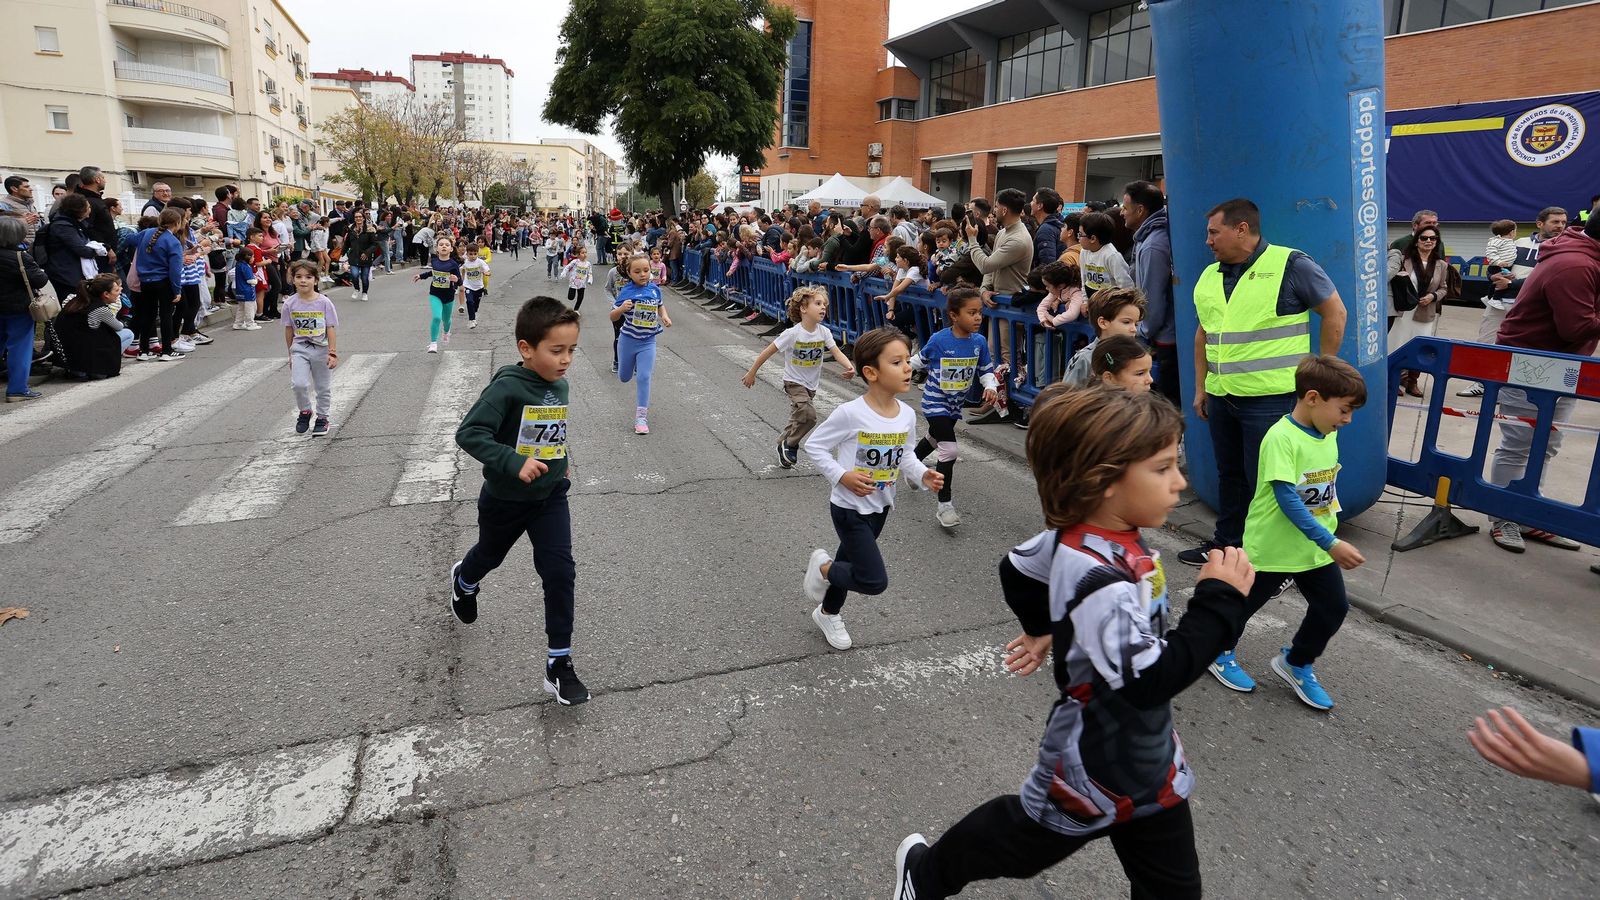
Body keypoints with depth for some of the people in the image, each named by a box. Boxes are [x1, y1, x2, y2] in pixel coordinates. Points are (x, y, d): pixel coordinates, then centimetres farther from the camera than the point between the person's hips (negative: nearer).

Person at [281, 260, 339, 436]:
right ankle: (304, 412, 10)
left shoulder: (324, 302, -9)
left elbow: (331, 329, -8)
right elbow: (289, 330, 5)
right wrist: (291, 354, 10)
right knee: (299, 384, -15)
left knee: (323, 388, 10)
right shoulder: (290, 304, -4)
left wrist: (333, 353, -12)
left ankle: (322, 418, 28)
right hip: (300, 349, 1)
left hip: (321, 350, -1)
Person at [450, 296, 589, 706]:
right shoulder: (507, 386, -25)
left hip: (550, 497, 4)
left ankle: (559, 664, 3)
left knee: (560, 572, -6)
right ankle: (464, 581, 62)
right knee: (490, 555, 24)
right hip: (505, 500, -4)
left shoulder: (559, 385, -4)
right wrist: (514, 462, -38)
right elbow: (469, 433, -30)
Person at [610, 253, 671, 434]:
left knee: (644, 377, -7)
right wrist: (621, 308, -33)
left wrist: (665, 316, -2)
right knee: (624, 378, 18)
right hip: (628, 340, -1)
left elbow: (660, 304, 17)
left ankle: (641, 417, 0)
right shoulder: (626, 292, -15)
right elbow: (613, 317, -12)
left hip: (647, 342, 1)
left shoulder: (654, 289, -5)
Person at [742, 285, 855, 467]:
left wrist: (849, 367, -37)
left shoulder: (824, 332, -8)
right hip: (794, 382, -6)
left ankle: (784, 446, 38)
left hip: (812, 384, 6)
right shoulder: (792, 334, -22)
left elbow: (837, 352, -17)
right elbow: (768, 352, -15)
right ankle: (789, 445, -3)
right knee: (808, 415, -24)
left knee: (799, 418, 17)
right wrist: (752, 373, -10)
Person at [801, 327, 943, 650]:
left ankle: (828, 613, 50)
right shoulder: (850, 413, -24)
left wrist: (923, 475, -8)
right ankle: (822, 566, 18)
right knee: (875, 581, -9)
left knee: (849, 561, 24)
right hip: (849, 508, -6)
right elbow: (814, 445, -13)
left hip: (880, 507, 6)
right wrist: (842, 476, -23)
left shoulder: (907, 415, -5)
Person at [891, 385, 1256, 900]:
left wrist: (1045, 627, 25)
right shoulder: (1098, 582, -36)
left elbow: (1018, 569, 8)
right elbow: (1149, 682, -35)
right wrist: (1220, 601, -30)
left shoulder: (1080, 540, -8)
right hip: (1097, 766, -8)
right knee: (1021, 839, 20)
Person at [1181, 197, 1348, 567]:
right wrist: (1201, 388, 16)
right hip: (1220, 397, 6)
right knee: (1229, 475, 17)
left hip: (1269, 398, -6)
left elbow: (1334, 312, -3)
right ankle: (1226, 544, 31)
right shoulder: (1209, 276, 12)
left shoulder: (1291, 265, -7)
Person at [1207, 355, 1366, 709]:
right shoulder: (1281, 438, -25)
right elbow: (1287, 499, -28)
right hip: (1273, 547, -7)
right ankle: (1218, 650, 36)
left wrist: (1330, 539, 18)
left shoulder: (1328, 434, 1)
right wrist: (1330, 543, -28)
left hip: (1317, 547, 7)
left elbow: (1329, 485, 14)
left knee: (1333, 607, 8)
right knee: (1245, 603, 11)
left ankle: (1296, 663, 31)